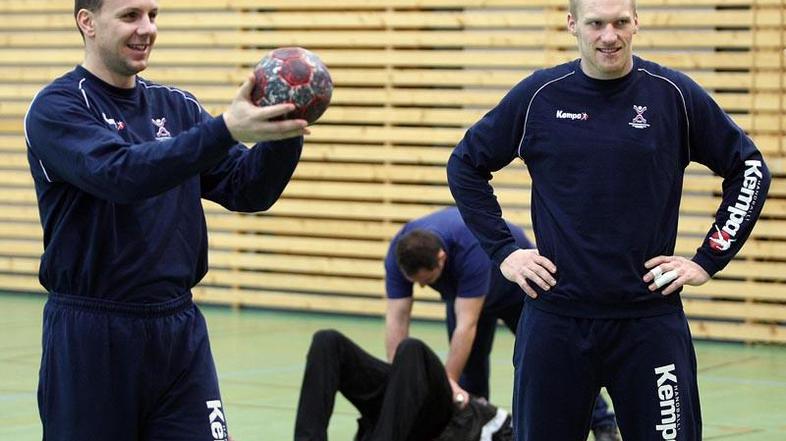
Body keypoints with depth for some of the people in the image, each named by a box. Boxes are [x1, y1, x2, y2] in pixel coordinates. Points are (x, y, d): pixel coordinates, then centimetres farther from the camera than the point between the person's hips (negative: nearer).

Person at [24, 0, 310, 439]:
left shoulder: (177, 106, 11)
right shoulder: (57, 108, -7)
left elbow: (247, 189, 4)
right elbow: (121, 173, -25)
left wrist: (283, 133, -16)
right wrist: (225, 129, -35)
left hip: (181, 331, 5)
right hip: (91, 336, -5)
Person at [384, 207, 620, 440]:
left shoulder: (471, 248, -47)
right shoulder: (399, 254, -32)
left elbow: (466, 324, -47)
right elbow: (396, 320, -31)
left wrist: (448, 381, -48)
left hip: (518, 284, -5)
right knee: (469, 362, 0)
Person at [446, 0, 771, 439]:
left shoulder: (675, 94, -1)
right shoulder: (538, 96, 0)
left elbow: (750, 168, 7)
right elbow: (466, 166, 12)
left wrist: (709, 260, 2)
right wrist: (502, 250, 4)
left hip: (651, 319, -1)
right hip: (555, 317, 1)